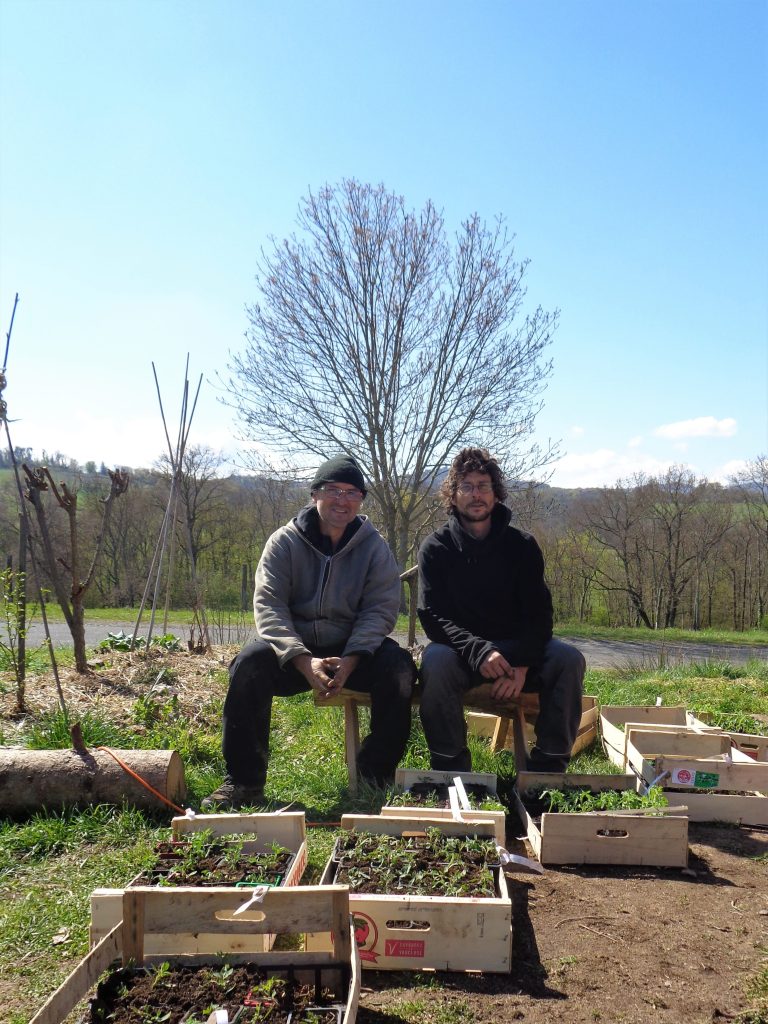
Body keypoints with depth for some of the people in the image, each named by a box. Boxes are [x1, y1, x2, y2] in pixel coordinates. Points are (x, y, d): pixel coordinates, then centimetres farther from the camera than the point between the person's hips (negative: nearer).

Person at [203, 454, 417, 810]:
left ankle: (377, 775, -10)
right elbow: (269, 606, -12)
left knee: (398, 666, -26)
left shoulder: (374, 546, -1)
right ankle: (244, 781, -16)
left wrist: (350, 661, -26)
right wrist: (304, 661, -28)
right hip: (291, 649, 0)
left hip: (353, 650, 1)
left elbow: (380, 608, -8)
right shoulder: (285, 541, -3)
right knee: (250, 663, -29)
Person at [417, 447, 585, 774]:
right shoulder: (435, 548, -3)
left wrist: (521, 664, -24)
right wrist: (478, 651, -31)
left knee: (569, 660, -25)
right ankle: (450, 766, -18)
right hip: (460, 649, -2)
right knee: (436, 661, -35)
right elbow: (432, 616, -13)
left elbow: (539, 613, -5)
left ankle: (548, 767, -13)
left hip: (517, 648, 2)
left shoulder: (522, 545, 1)